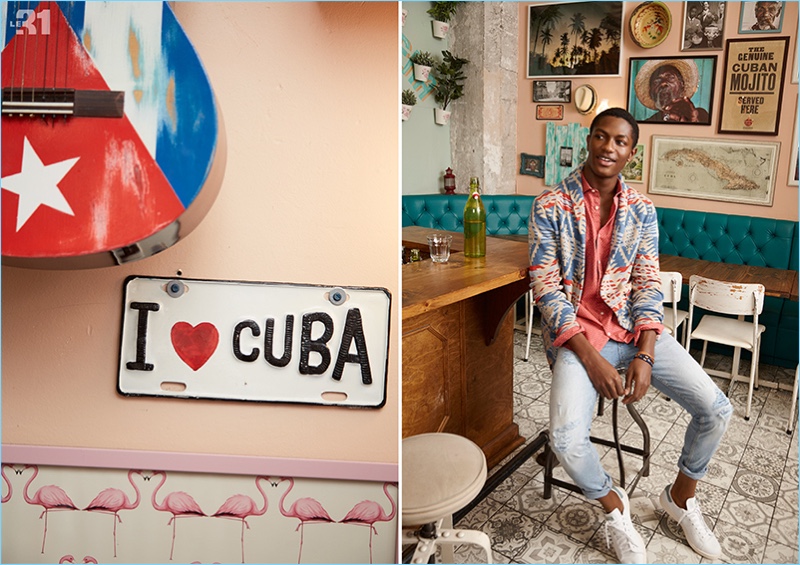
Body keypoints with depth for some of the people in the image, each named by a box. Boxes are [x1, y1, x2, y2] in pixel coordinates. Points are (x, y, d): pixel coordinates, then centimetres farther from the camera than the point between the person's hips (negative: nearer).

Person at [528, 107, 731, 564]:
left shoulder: (642, 209, 5)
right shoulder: (551, 206, -7)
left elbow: (648, 284, 2)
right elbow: (546, 289, -10)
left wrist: (644, 356, -13)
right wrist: (591, 358, -18)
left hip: (633, 326, 4)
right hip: (577, 332, -3)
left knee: (717, 410, -8)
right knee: (567, 440, -25)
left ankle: (681, 495, 22)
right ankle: (613, 504, 10)